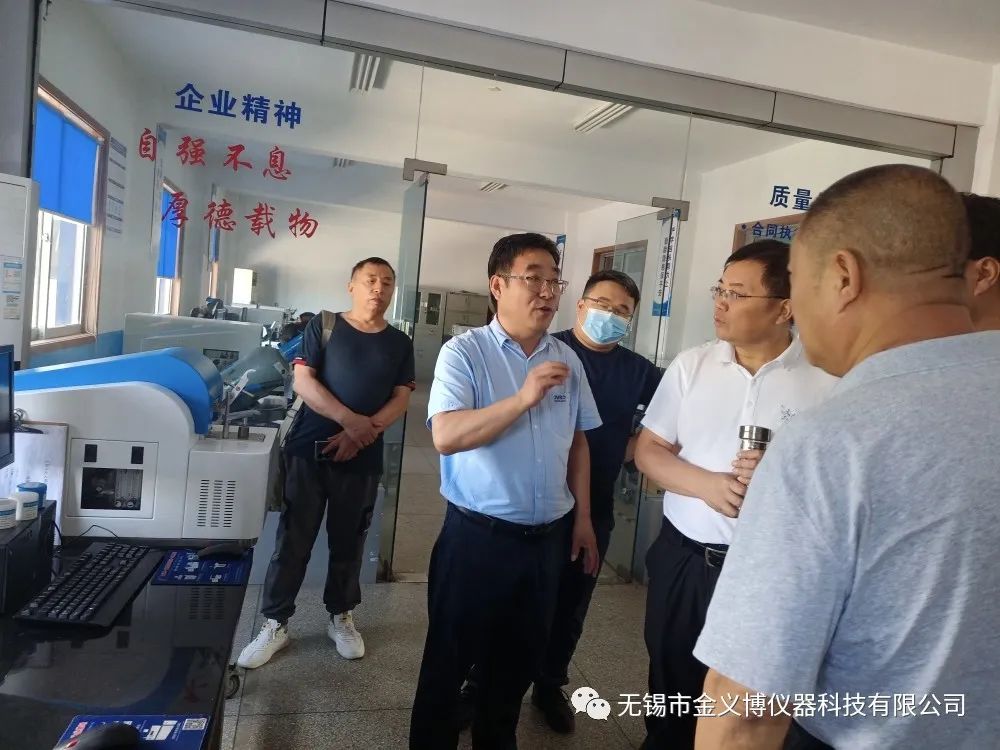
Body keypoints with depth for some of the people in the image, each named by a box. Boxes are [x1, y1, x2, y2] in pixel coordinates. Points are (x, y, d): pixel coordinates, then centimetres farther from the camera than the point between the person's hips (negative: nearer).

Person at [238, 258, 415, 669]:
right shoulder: (323, 326, 0)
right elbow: (303, 382, -8)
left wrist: (366, 432, -15)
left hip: (362, 459, 2)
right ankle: (275, 623, 18)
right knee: (292, 539, 4)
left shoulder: (400, 343, 7)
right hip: (309, 449, -2)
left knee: (348, 542, 12)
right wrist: (351, 420, -18)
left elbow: (401, 399, 1)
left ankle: (341, 617, 30)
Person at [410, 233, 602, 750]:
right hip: (477, 535, -5)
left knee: (519, 660, 22)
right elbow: (446, 436, -23)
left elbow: (577, 441, 11)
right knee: (449, 660, 12)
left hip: (547, 537, 5)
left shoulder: (566, 359, 4)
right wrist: (523, 399, -28)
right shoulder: (464, 351, -11)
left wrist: (582, 517, 10)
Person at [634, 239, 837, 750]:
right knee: (669, 679, 22)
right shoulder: (691, 365, -1)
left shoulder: (826, 381, -10)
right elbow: (649, 450, 1)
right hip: (681, 555, 3)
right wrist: (707, 484, -16)